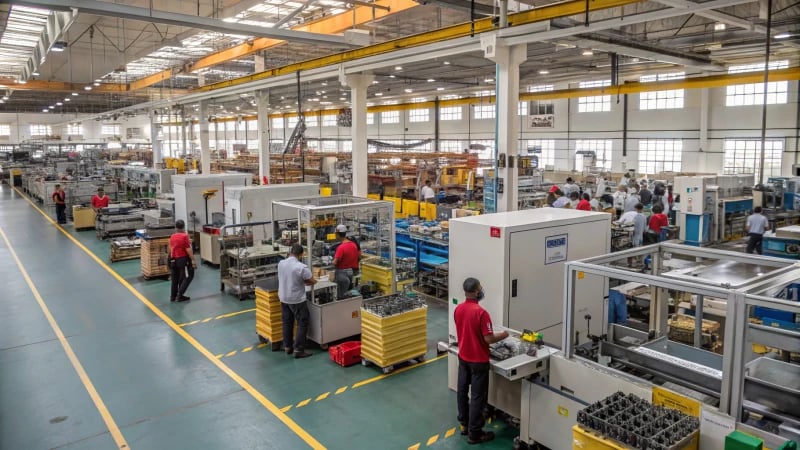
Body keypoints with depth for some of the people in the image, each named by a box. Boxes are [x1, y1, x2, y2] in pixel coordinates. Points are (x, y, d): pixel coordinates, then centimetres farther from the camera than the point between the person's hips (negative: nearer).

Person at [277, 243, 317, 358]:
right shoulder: (302, 267, -22)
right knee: (302, 324, 4)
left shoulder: (281, 264, -3)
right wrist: (304, 282, 7)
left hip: (283, 298, 7)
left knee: (287, 323, 17)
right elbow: (313, 282, -12)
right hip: (297, 300, -7)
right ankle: (298, 350, 3)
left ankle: (287, 346, 26)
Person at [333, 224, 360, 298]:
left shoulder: (341, 247, -23)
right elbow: (359, 257, 10)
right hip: (352, 272, 8)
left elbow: (335, 263, -24)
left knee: (341, 297, 2)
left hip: (342, 273, -8)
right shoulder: (354, 244, 0)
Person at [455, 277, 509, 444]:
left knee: (462, 391, 17)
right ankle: (474, 433, 12)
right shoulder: (481, 313, -25)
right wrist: (503, 335, -5)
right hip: (478, 360, -7)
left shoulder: (458, 309, -2)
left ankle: (464, 424, 32)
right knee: (478, 396, 3)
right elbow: (489, 339, -22)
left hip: (463, 357, 7)